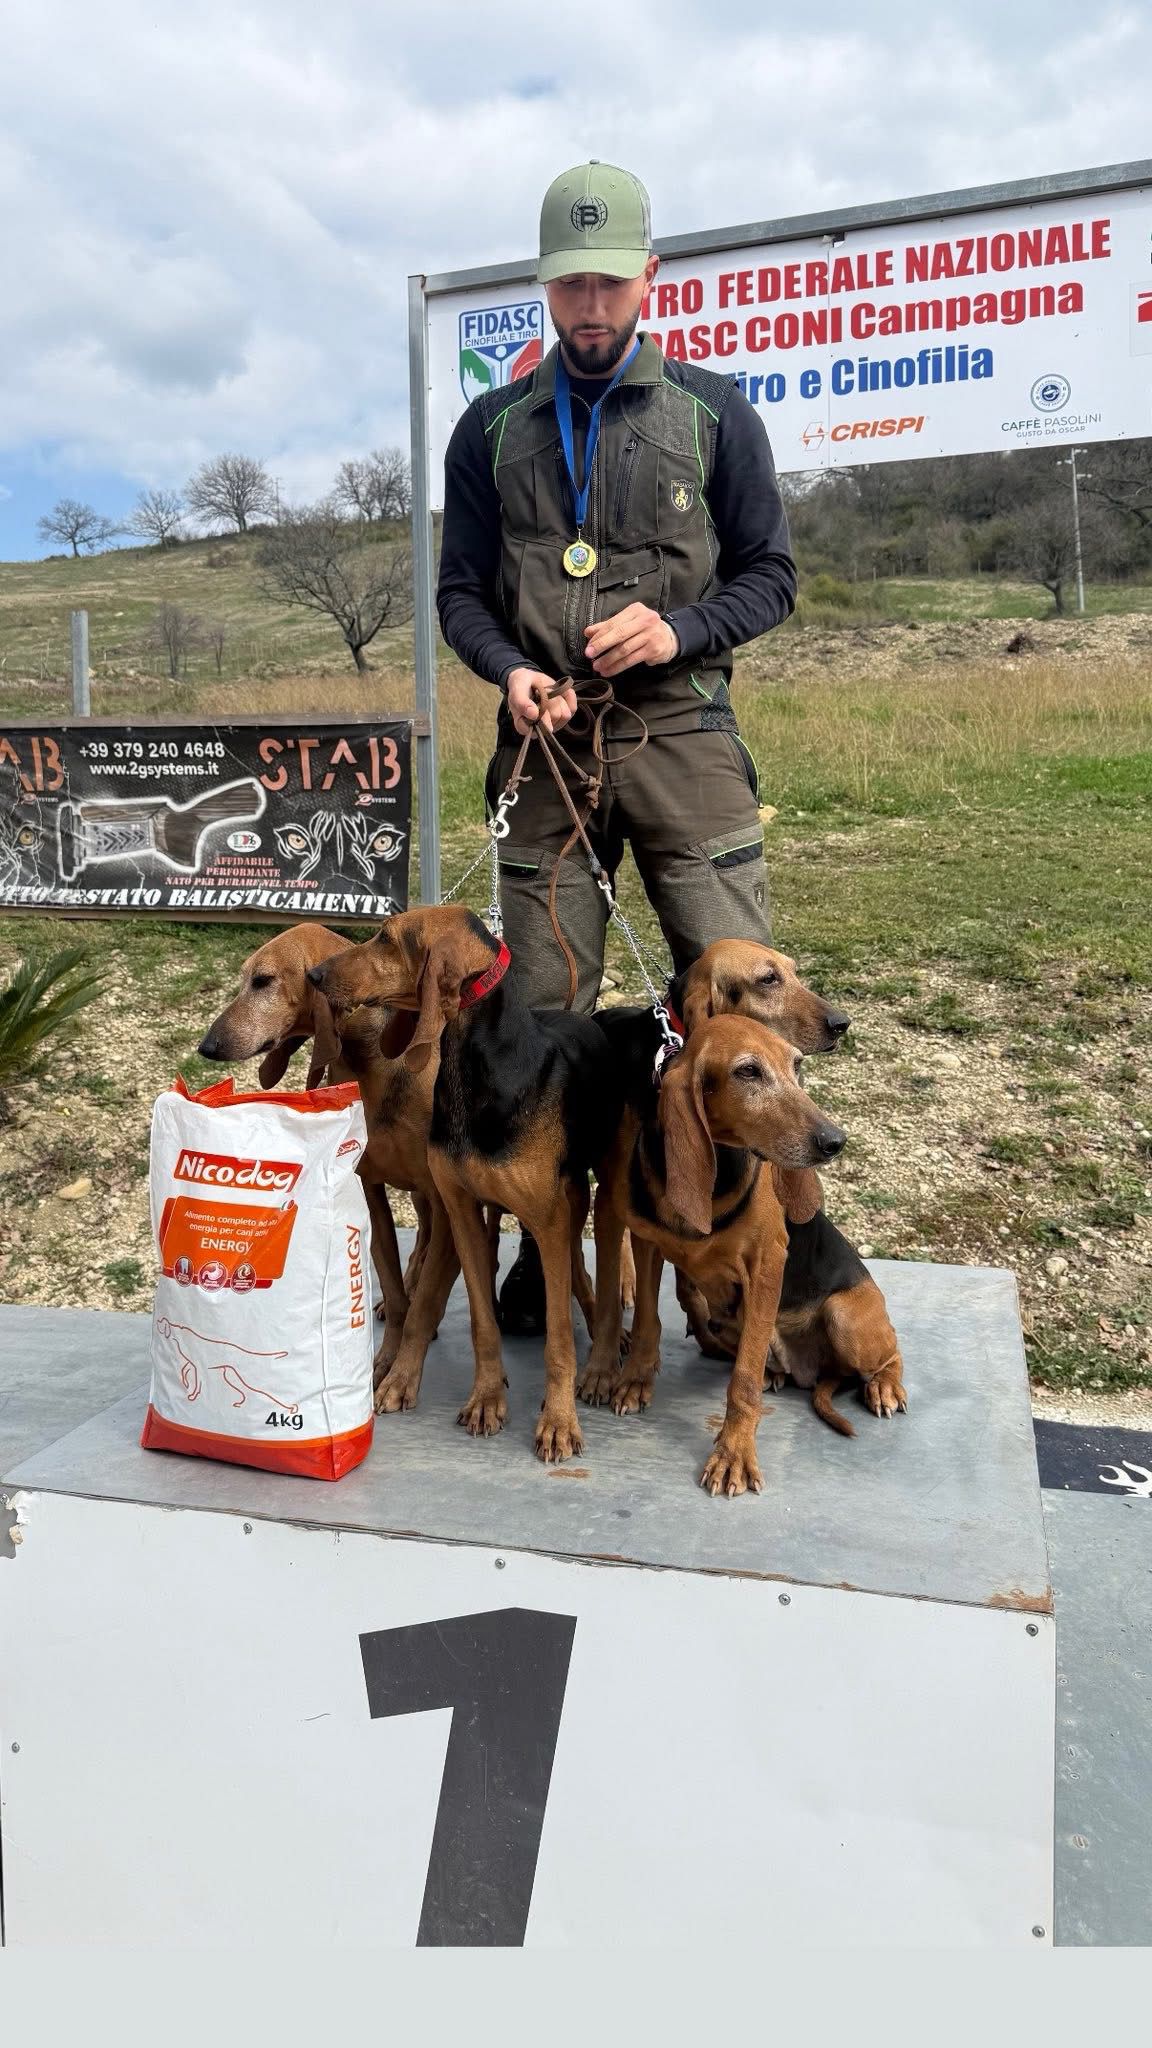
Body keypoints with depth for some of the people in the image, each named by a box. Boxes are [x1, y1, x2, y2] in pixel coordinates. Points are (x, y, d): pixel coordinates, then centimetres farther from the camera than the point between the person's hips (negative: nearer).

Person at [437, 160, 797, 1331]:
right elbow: (460, 591, 13)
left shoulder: (713, 412, 8)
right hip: (545, 748, 2)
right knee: (543, 1006, 4)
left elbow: (769, 576, 8)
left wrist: (677, 629, -11)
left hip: (681, 739, -1)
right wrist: (510, 671, -8)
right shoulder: (493, 428, 13)